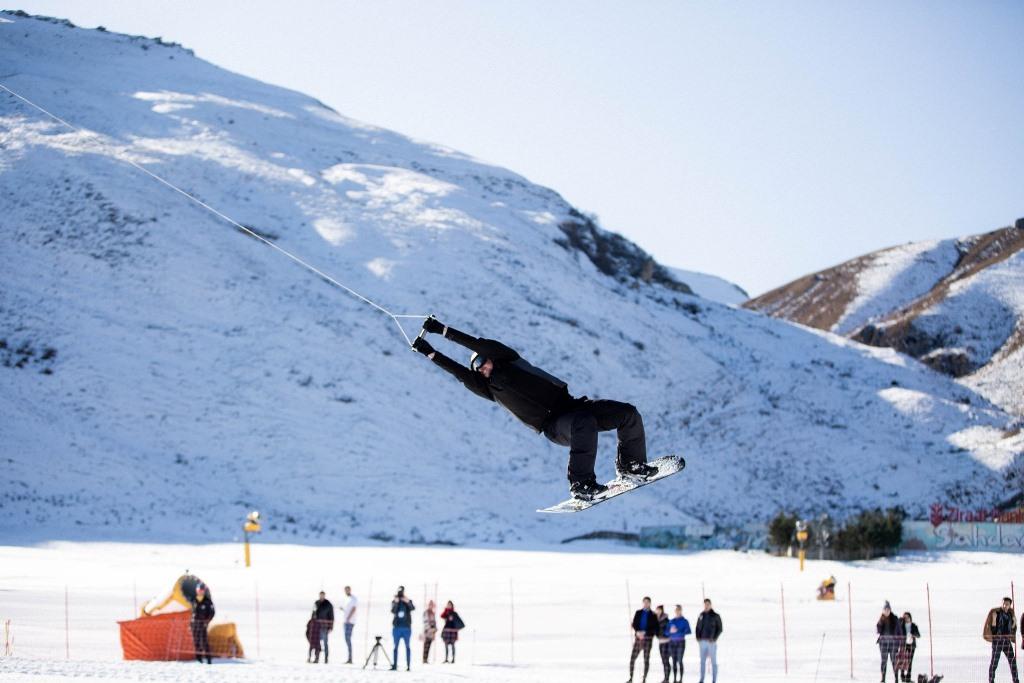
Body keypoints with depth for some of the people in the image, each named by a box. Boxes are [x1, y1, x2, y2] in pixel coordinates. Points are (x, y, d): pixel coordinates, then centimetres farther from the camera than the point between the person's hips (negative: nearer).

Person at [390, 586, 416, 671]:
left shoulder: (408, 601, 3)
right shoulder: (394, 601, 4)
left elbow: (413, 608, -16)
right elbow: (393, 611, -10)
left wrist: (407, 602, -33)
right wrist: (396, 603, -24)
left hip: (406, 627, -1)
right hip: (397, 627, 1)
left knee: (407, 646, -1)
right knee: (396, 646, 3)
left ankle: (408, 665, -2)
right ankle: (394, 665, 4)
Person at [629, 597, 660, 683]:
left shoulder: (653, 615, 1)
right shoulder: (638, 613, 9)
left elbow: (655, 628, -3)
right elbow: (634, 624, 4)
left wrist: (645, 632, -16)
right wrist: (637, 632, -15)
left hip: (648, 638, -2)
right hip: (638, 638, 2)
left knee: (646, 659, -1)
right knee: (632, 657, -4)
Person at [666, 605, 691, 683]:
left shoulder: (684, 621, -1)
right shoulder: (671, 621, 12)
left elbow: (688, 631, -10)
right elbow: (667, 632, 10)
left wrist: (678, 631, -19)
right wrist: (670, 631, -12)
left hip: (681, 642, -4)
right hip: (672, 642, 4)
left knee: (679, 661, -9)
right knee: (674, 661, 3)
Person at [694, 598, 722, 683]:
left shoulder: (715, 616, -2)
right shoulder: (701, 616, 11)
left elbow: (719, 629, -4)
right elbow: (698, 628, 16)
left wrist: (714, 639, -15)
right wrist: (698, 637, 0)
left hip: (711, 642, -4)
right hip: (702, 642, 4)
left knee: (713, 661, -2)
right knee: (702, 661, 5)